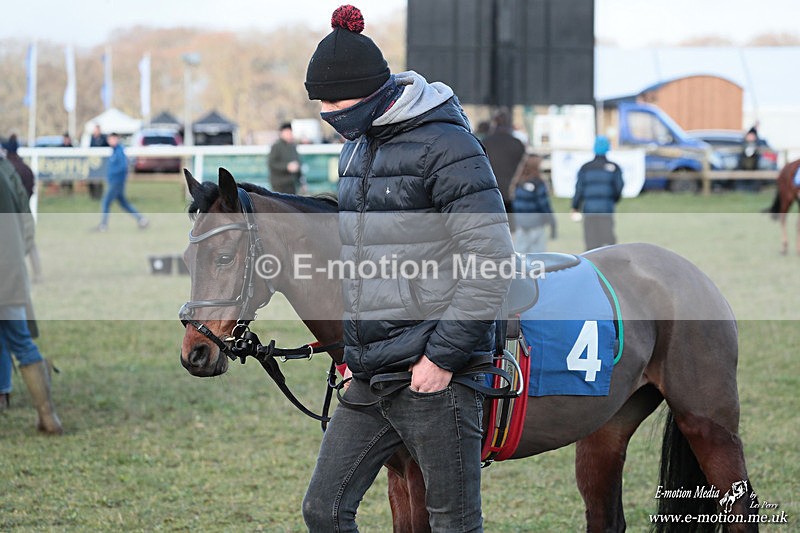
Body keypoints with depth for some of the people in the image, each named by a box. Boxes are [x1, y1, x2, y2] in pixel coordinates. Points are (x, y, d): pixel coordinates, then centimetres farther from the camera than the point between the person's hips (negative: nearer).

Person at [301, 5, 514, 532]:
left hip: (432, 375, -8)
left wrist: (443, 355, -17)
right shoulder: (357, 149, 14)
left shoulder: (447, 146, -13)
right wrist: (352, 341, 17)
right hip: (370, 377, 8)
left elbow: (491, 265, -16)